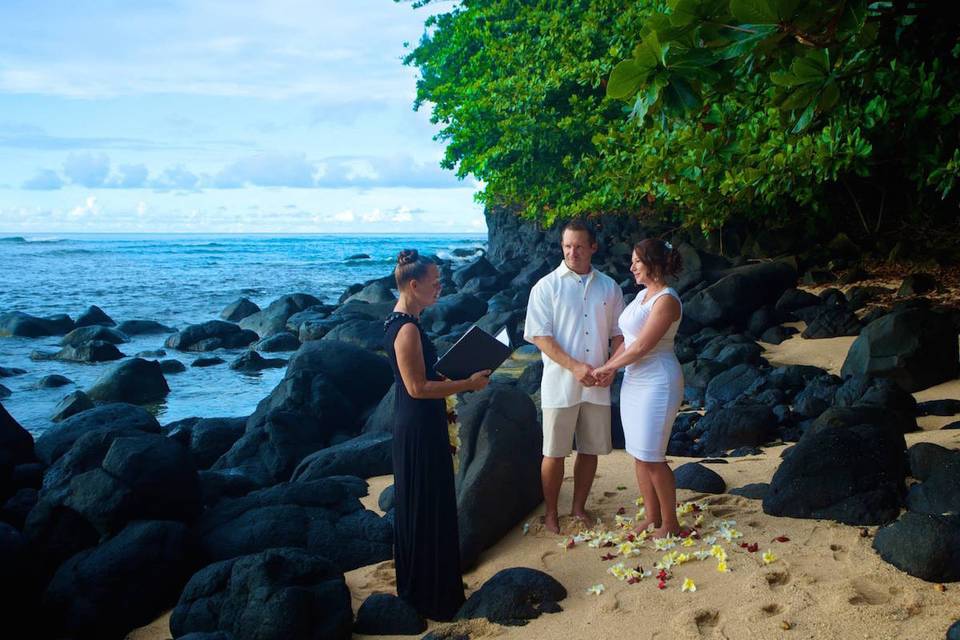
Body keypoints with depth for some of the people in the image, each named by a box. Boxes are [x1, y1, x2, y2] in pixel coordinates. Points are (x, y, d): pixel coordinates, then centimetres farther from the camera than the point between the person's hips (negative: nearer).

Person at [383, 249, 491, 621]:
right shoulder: (407, 329, -22)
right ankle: (430, 595, 14)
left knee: (419, 505, 20)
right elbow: (418, 388, -23)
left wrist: (458, 376, 10)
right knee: (426, 509, 1)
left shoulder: (401, 322, 9)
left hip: (416, 426, 11)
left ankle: (419, 586, 35)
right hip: (420, 429, -11)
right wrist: (468, 384, -17)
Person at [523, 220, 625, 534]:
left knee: (590, 449, 11)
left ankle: (579, 508, 27)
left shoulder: (609, 287, 7)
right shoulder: (546, 287, -4)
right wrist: (575, 367, -17)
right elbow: (540, 336, -9)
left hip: (597, 386, 3)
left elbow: (619, 334, 10)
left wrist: (611, 368, -6)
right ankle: (551, 514, 18)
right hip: (560, 383, -3)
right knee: (554, 453, 3)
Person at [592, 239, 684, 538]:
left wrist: (607, 368, -10)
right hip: (634, 381, 9)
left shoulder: (666, 300, -17)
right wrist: (609, 367, 0)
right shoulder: (642, 295, 12)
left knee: (652, 457, -4)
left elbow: (642, 346, -20)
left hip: (657, 384, -9)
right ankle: (652, 517, 23)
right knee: (639, 454, 12)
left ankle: (670, 524, 10)